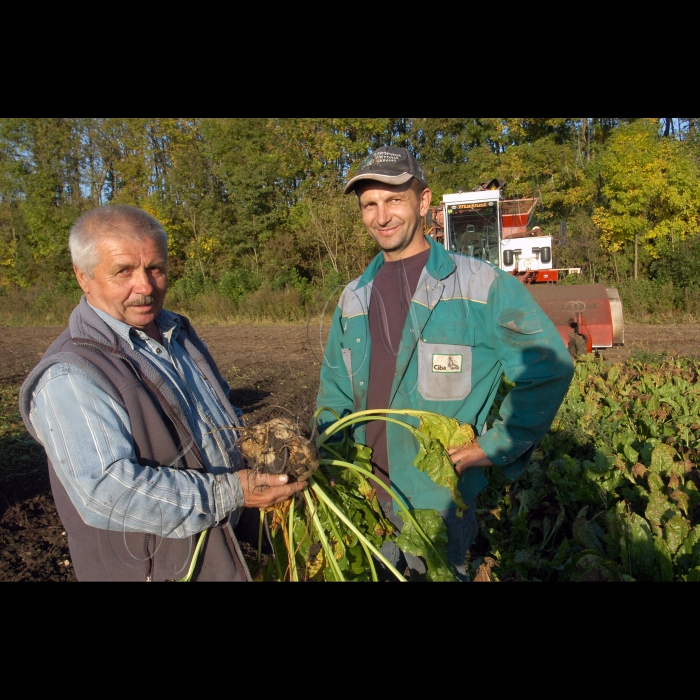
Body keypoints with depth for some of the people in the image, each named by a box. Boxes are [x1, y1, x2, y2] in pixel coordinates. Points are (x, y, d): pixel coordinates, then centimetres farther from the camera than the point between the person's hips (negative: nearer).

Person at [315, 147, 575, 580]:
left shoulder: (482, 287, -11)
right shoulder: (354, 298, 5)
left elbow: (550, 368, -10)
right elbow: (335, 386, 13)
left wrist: (495, 447, -11)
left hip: (439, 497, -5)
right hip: (368, 491, 5)